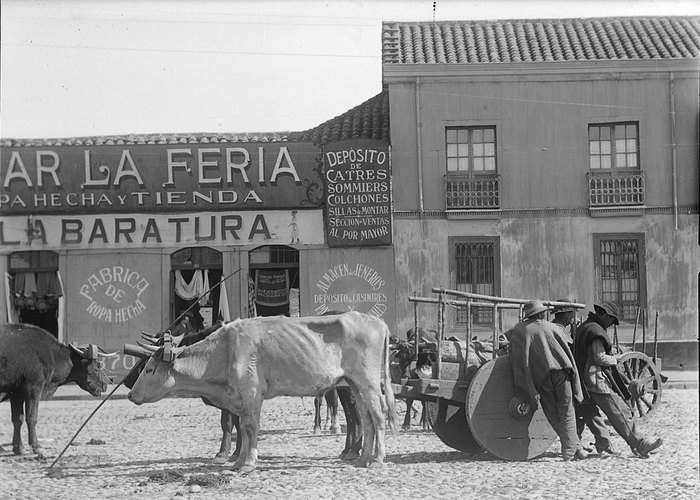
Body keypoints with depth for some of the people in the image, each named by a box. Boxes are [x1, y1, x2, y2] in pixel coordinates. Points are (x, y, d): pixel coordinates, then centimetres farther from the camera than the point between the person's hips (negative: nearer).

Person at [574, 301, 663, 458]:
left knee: (624, 411, 9)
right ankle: (640, 445, -15)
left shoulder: (583, 327, 18)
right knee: (621, 415, -12)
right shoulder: (596, 331, -15)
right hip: (598, 381, -10)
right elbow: (599, 358, -21)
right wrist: (614, 360, -2)